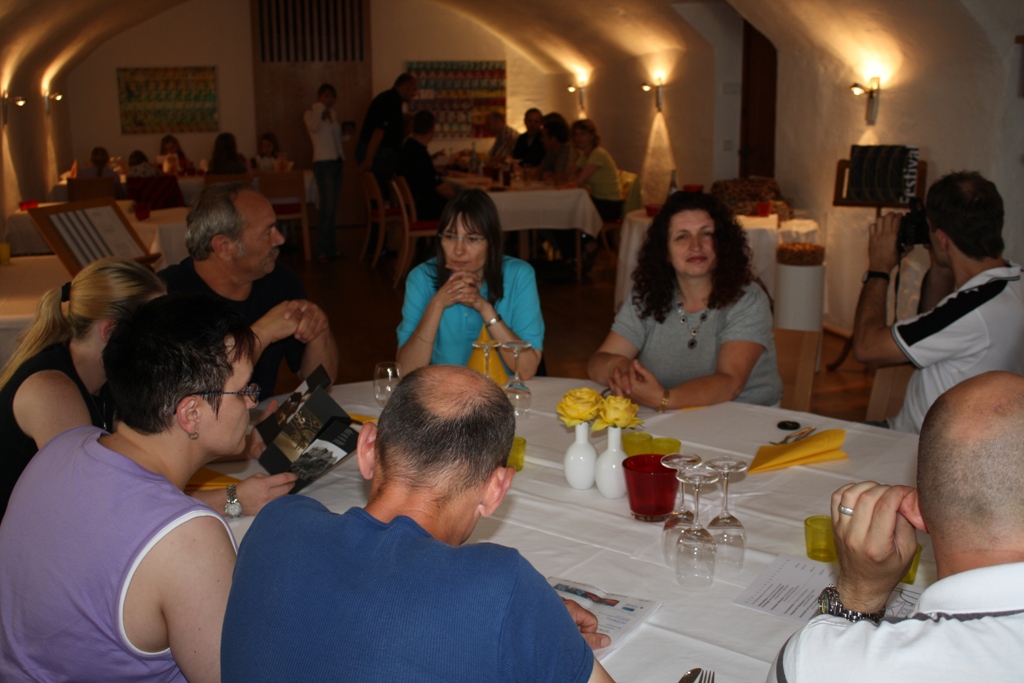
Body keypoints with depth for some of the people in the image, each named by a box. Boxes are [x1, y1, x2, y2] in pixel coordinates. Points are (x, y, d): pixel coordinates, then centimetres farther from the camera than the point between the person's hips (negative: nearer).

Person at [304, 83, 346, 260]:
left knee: (332, 206, 6)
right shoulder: (311, 114, 1)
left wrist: (342, 159, 12)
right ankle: (323, 249, -12)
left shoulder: (333, 116, 20)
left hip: (336, 162, 7)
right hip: (323, 163, -7)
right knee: (327, 205, -14)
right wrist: (319, 108, -9)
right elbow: (314, 127, -20)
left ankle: (331, 247, 10)